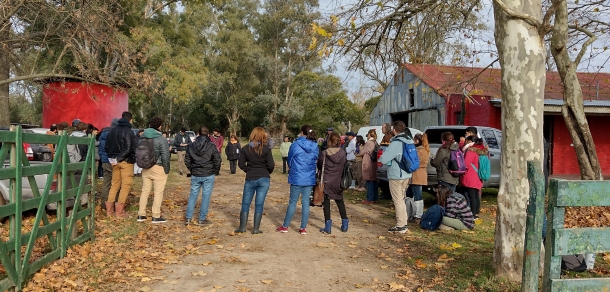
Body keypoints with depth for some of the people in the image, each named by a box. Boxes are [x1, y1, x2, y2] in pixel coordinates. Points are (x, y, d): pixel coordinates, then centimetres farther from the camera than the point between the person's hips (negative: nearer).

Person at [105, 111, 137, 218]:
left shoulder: (112, 131, 7)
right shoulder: (129, 132, -15)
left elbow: (107, 146, 12)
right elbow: (130, 149, -20)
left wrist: (112, 157, 15)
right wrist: (134, 158, -8)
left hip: (115, 161, 7)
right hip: (126, 161, -7)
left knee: (115, 184, 15)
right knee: (126, 185, 1)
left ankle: (109, 209, 16)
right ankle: (120, 210, 1)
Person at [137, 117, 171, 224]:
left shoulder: (143, 137, 5)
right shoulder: (161, 139, -14)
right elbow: (165, 155, -14)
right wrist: (166, 169, -5)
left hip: (146, 168, 6)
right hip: (158, 168, -6)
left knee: (145, 191, 14)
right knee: (158, 192, 2)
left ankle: (141, 215, 19)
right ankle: (156, 216, 5)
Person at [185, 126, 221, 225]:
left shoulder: (191, 146, 3)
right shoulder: (212, 146, -9)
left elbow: (187, 160, 7)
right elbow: (217, 161, -9)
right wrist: (214, 172, 4)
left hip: (195, 176, 3)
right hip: (208, 176, -3)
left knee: (193, 195, 13)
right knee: (206, 196, 4)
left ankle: (188, 218, 12)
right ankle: (202, 219, 10)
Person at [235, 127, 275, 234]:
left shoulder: (245, 148, -2)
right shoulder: (266, 149, -8)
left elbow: (241, 164, -2)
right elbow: (271, 165, -9)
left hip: (250, 179, 1)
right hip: (264, 179, -1)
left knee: (245, 203, 12)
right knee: (259, 204, 5)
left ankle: (242, 227, 14)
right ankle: (256, 229, 9)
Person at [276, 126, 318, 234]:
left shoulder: (295, 145, -10)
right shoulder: (315, 147, 0)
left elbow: (289, 160, 2)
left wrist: (291, 168, 22)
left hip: (297, 177, -3)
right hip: (310, 178, 3)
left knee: (293, 202, 7)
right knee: (306, 202, 8)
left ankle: (285, 226, 16)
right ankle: (303, 228, 12)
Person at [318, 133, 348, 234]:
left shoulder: (324, 153, -13)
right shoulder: (343, 153, -5)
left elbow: (319, 166, -2)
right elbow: (345, 166, 3)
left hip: (327, 182, -3)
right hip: (338, 182, 3)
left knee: (326, 203, 5)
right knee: (340, 202, 19)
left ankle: (327, 227, 5)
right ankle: (345, 224, 24)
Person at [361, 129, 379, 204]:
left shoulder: (369, 142, -14)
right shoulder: (375, 143, 9)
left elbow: (362, 152, -7)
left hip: (368, 164, -8)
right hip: (374, 163, 8)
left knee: (370, 182, -5)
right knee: (374, 181, 12)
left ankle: (370, 199, -2)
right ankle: (375, 198, 18)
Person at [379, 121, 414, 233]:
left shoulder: (396, 143, -21)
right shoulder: (410, 141, 5)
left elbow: (383, 160, -22)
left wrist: (381, 157, 0)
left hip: (396, 176, -8)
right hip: (407, 175, 8)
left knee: (398, 201, 0)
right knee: (401, 199, 19)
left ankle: (400, 226, 5)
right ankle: (404, 223, 26)